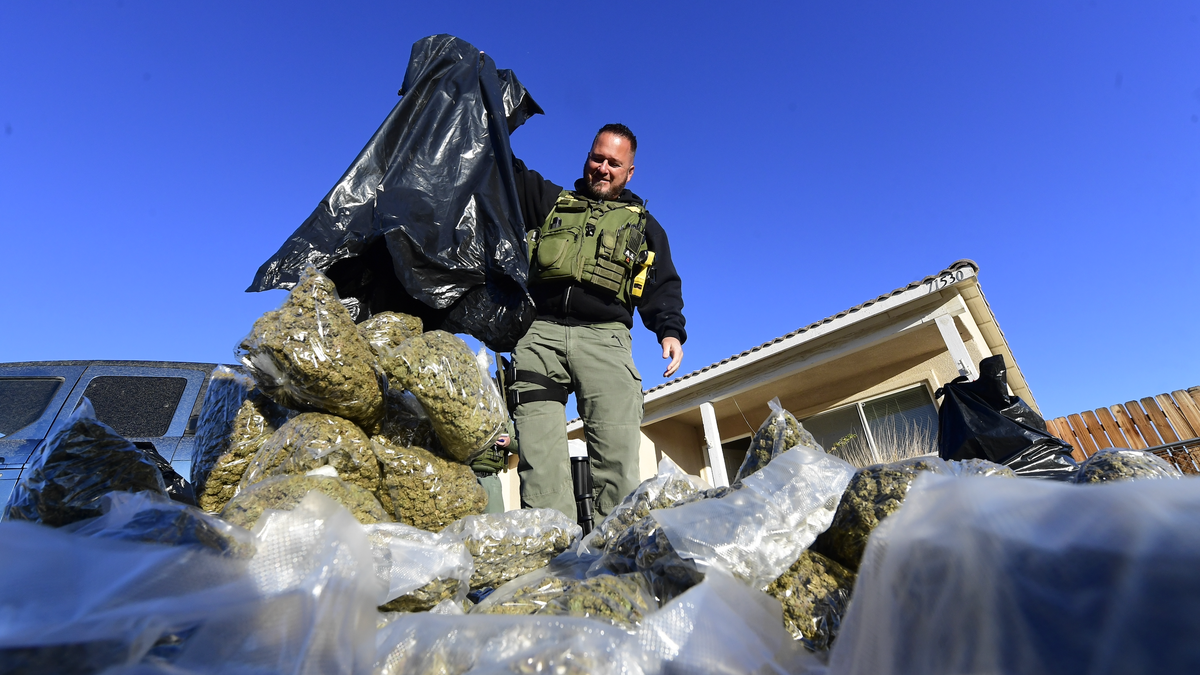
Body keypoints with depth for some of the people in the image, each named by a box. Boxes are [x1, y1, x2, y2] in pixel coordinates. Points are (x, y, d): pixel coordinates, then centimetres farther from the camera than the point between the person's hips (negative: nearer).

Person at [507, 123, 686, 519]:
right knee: (538, 453, -10)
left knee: (618, 454, -13)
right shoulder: (550, 201, 29)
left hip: (604, 339, 0)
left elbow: (663, 288, 16)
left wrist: (671, 330, -2)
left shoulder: (644, 225, 26)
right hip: (540, 334, 1)